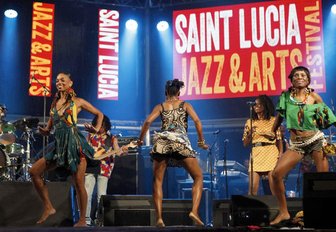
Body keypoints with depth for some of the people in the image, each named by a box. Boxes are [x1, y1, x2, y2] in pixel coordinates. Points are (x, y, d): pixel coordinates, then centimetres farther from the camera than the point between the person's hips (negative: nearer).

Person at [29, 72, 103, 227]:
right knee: (34, 171, -4)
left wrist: (97, 129, -4)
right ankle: (48, 207, 4)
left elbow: (99, 114, 12)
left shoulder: (77, 102, 4)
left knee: (78, 183, -6)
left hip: (75, 144, -6)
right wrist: (45, 131, -4)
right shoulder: (55, 103, 16)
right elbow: (49, 127, 19)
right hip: (59, 146, 6)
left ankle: (82, 220, 6)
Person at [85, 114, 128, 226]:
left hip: (104, 169, -1)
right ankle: (86, 219, 0)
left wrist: (122, 151, -25)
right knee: (87, 194, -6)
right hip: (90, 167, 1)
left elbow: (117, 151, -3)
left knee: (101, 195, -5)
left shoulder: (112, 138, 10)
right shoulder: (90, 136, 14)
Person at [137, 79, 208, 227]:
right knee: (198, 177, 8)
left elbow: (148, 122, 3)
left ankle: (159, 218, -6)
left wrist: (140, 140, 14)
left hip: (162, 142, 1)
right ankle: (194, 211, -13)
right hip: (181, 142, -1)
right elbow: (197, 121, 2)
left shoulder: (160, 106, 18)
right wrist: (201, 141, 9)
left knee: (157, 181, 8)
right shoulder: (185, 105, 17)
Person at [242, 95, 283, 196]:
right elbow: (245, 144, 11)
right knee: (252, 189, -6)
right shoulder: (250, 122, 12)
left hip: (271, 154, -2)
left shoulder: (274, 120, 7)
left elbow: (279, 140, 5)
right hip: (256, 155, 2)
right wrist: (250, 133, -8)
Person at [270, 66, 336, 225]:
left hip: (315, 140, -2)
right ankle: (283, 212, 2)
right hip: (296, 144, 2)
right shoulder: (286, 96, 5)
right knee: (276, 174, -11)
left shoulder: (313, 96, 0)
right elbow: (279, 116, 15)